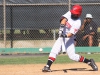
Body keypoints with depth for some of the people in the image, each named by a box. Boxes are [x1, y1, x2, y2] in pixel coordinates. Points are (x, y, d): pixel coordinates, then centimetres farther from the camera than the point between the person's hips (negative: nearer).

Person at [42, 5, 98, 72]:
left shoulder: (77, 23, -19)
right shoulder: (69, 13, -4)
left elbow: (71, 34, -26)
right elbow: (64, 19, -21)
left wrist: (65, 36, -43)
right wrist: (62, 27, -37)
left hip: (69, 39, -5)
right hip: (61, 37, 5)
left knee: (72, 56, -11)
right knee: (54, 51, -8)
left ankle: (89, 61, 2)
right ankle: (47, 66, -9)